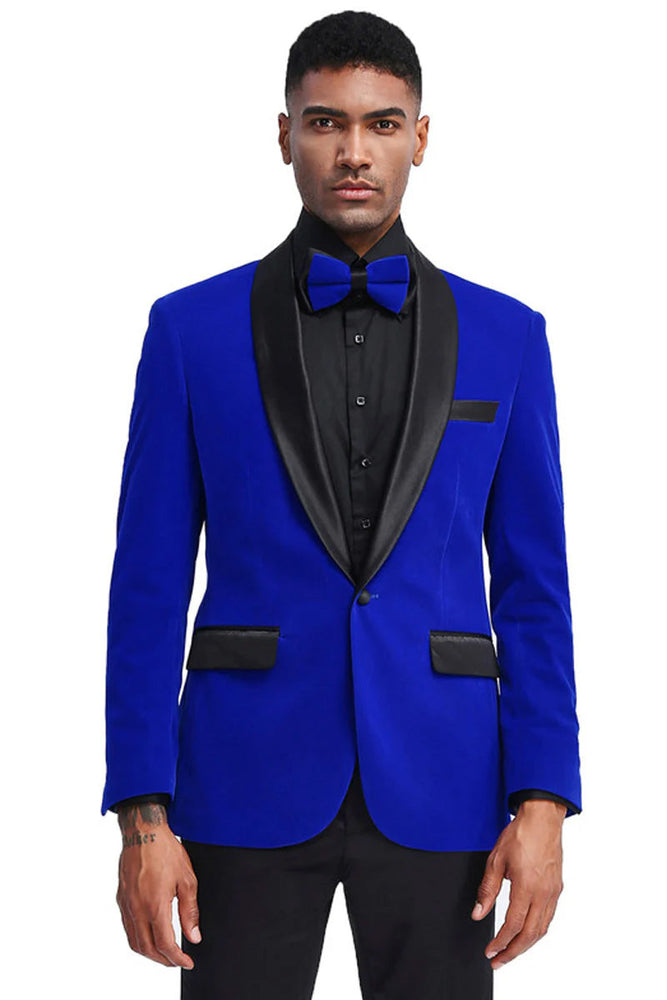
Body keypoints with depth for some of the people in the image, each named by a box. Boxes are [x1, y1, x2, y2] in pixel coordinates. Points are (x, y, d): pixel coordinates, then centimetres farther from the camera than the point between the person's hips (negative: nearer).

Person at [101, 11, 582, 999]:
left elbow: (533, 588, 6)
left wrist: (543, 803, -4)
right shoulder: (192, 329, 3)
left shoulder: (503, 336, 6)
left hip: (438, 787, 1)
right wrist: (141, 816, -7)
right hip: (251, 779, -1)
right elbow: (149, 585, 1)